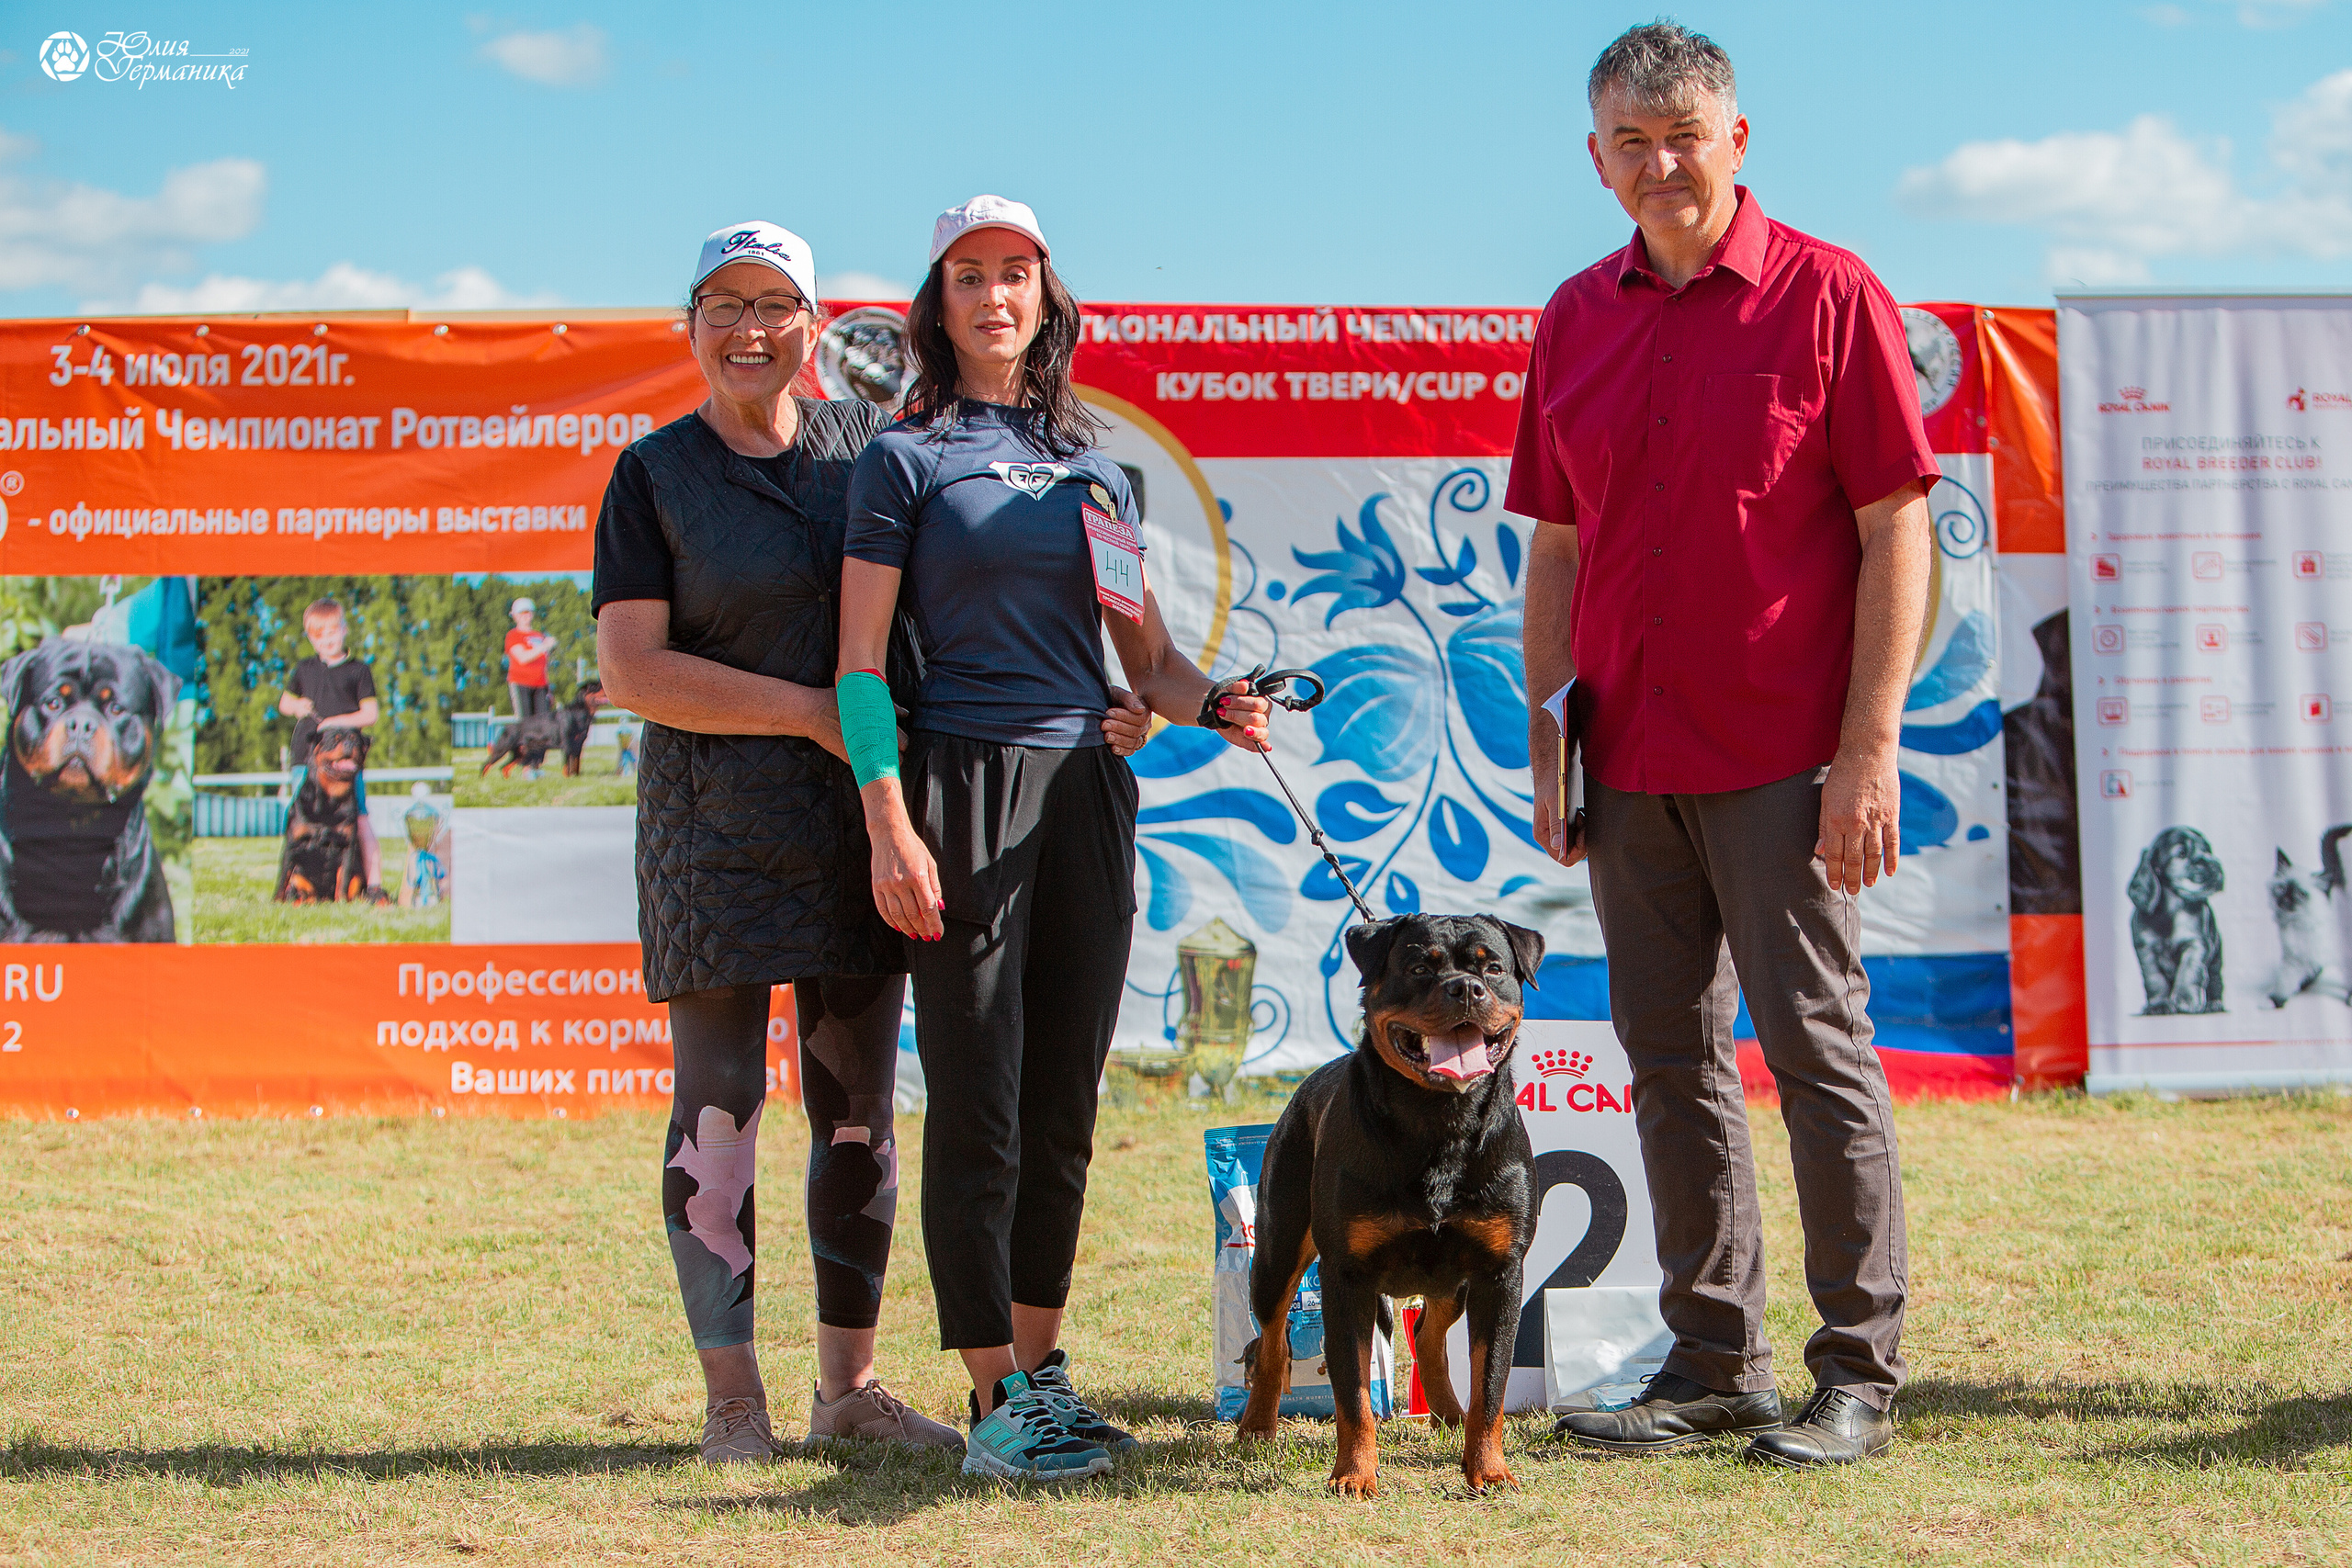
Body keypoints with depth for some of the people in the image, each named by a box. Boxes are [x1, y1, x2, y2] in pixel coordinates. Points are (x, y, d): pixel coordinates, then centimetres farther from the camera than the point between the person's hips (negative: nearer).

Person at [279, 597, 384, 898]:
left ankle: (375, 884, -8)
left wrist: (338, 721, -12)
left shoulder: (358, 670, 6)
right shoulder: (303, 670, 15)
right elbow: (284, 702, 27)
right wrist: (296, 707, 3)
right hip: (306, 756, 3)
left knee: (359, 820, -8)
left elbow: (370, 714, 2)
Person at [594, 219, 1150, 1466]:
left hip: (861, 811, 4)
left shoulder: (868, 444, 10)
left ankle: (847, 1384, 15)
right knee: (721, 1100, -4)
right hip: (719, 825, -4)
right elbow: (629, 667, -8)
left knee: (859, 1102, 6)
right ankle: (731, 1399, 1)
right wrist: (815, 713, -14)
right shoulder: (656, 474, 0)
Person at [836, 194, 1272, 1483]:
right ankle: (995, 1400, -1)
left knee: (1066, 1102, 8)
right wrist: (888, 826, -14)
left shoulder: (1095, 465, 16)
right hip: (964, 789, -5)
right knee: (979, 1106, -5)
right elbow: (861, 662, -4)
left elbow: (1148, 659, 17)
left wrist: (1215, 704, -5)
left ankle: (1039, 1364, 19)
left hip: (1088, 793, 5)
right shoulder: (906, 459, 2)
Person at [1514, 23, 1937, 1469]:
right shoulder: (1577, 319, 11)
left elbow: (1898, 533, -7)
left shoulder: (1828, 295, -4)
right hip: (1629, 760, 5)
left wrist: (1870, 752, -13)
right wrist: (1544, 737, 8)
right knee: (1673, 1062, 9)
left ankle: (1861, 1374, 6)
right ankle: (1715, 1364, 18)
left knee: (1818, 1049, -2)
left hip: (1784, 755, -5)